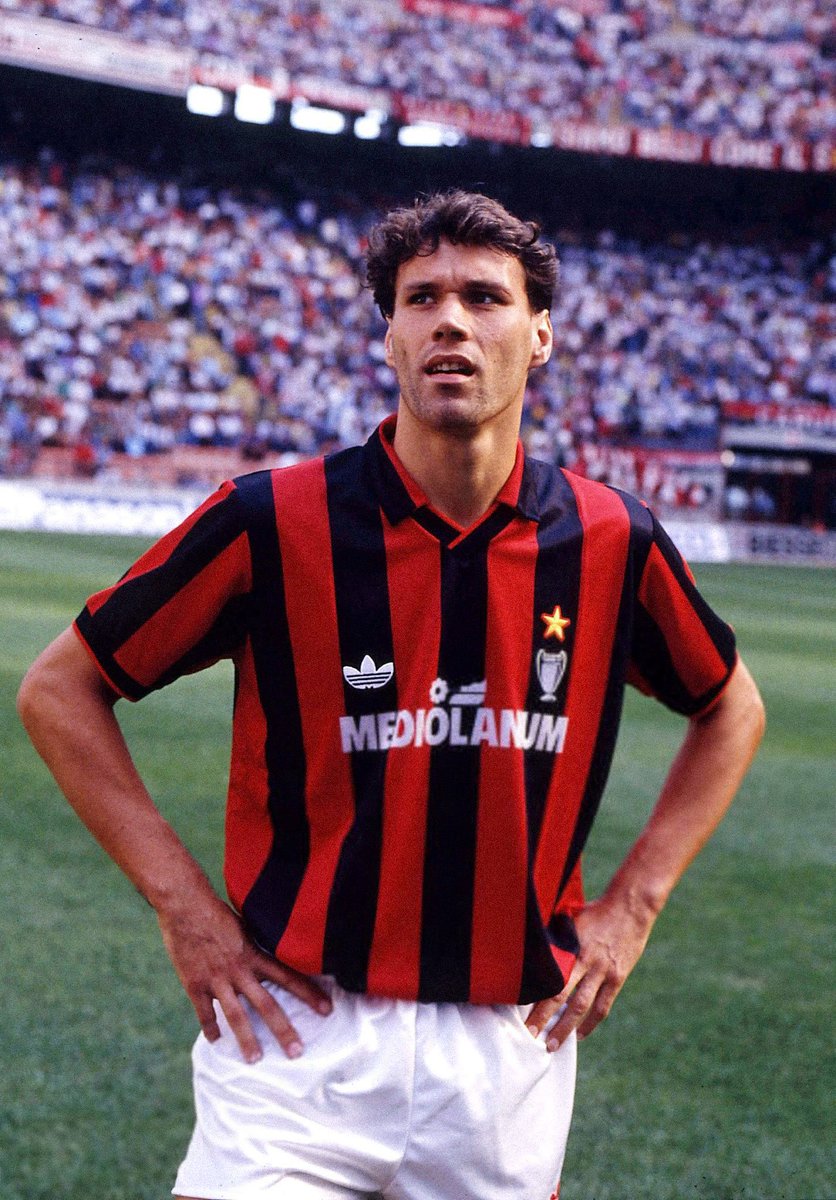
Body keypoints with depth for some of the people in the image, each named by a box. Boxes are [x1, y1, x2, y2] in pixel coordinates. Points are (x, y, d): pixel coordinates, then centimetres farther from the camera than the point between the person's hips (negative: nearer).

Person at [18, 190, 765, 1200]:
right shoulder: (274, 520, -8)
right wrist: (183, 901, -5)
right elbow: (59, 689, 1)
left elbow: (730, 710, 17)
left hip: (516, 1042, 3)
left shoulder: (611, 540, -1)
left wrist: (632, 904, 8)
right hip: (300, 1036, -2)